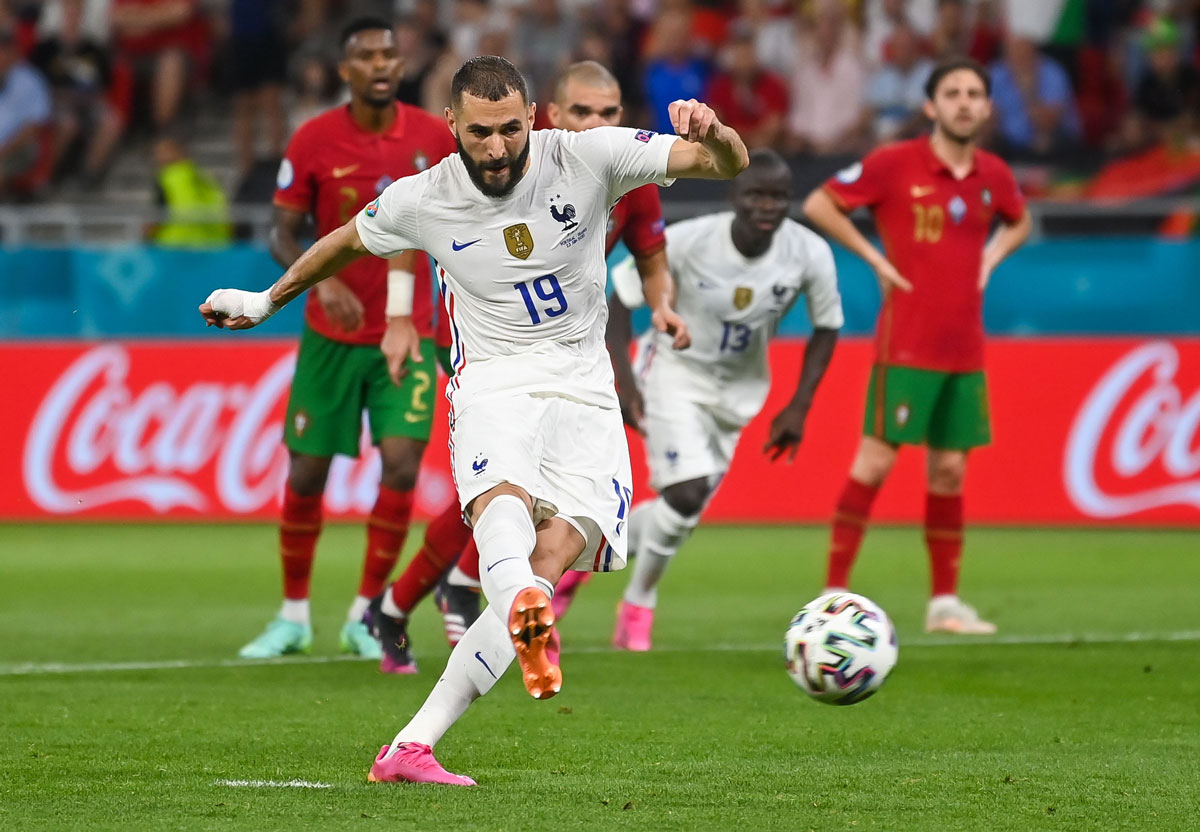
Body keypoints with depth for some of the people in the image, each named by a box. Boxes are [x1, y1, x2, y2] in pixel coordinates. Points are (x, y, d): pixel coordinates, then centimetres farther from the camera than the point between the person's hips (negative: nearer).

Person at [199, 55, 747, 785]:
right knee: (503, 499, -36)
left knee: (550, 564, -19)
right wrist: (267, 301, 33)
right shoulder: (422, 200, -2)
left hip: (583, 389, 1)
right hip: (493, 381, -1)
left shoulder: (587, 158, -6)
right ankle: (524, 615, -72)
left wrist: (711, 134, -33)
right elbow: (348, 241, 21)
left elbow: (730, 164, -8)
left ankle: (411, 748, -18)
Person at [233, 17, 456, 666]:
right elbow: (282, 234, -3)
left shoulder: (433, 138, -3)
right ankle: (293, 617, 20)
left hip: (405, 332, 0)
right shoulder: (313, 142, -7)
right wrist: (324, 281, -22)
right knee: (306, 473, 3)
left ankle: (366, 617, 0)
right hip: (330, 335, 0)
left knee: (401, 463, -13)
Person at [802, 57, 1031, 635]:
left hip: (964, 348, 5)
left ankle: (945, 602, 14)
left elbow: (1018, 222, 29)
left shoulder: (993, 176, 8)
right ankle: (834, 595, -4)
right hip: (906, 343, -5)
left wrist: (990, 258, 10)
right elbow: (819, 205, -2)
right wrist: (874, 258, -6)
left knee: (949, 470, 7)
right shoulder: (895, 164, -7)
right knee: (876, 460, -8)